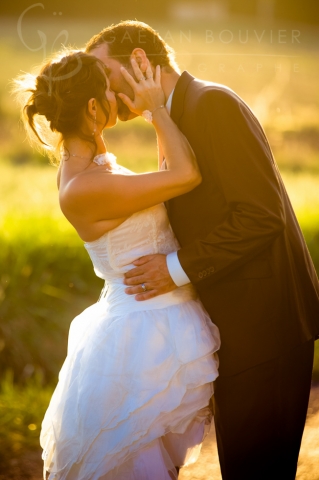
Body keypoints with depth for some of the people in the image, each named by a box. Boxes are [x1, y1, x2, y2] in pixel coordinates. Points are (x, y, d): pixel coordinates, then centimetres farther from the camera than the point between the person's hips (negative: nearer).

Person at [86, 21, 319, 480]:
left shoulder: (213, 102, -14)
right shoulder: (177, 120, 16)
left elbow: (262, 215, -21)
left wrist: (179, 268, -19)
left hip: (264, 323, -10)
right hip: (240, 325, 10)